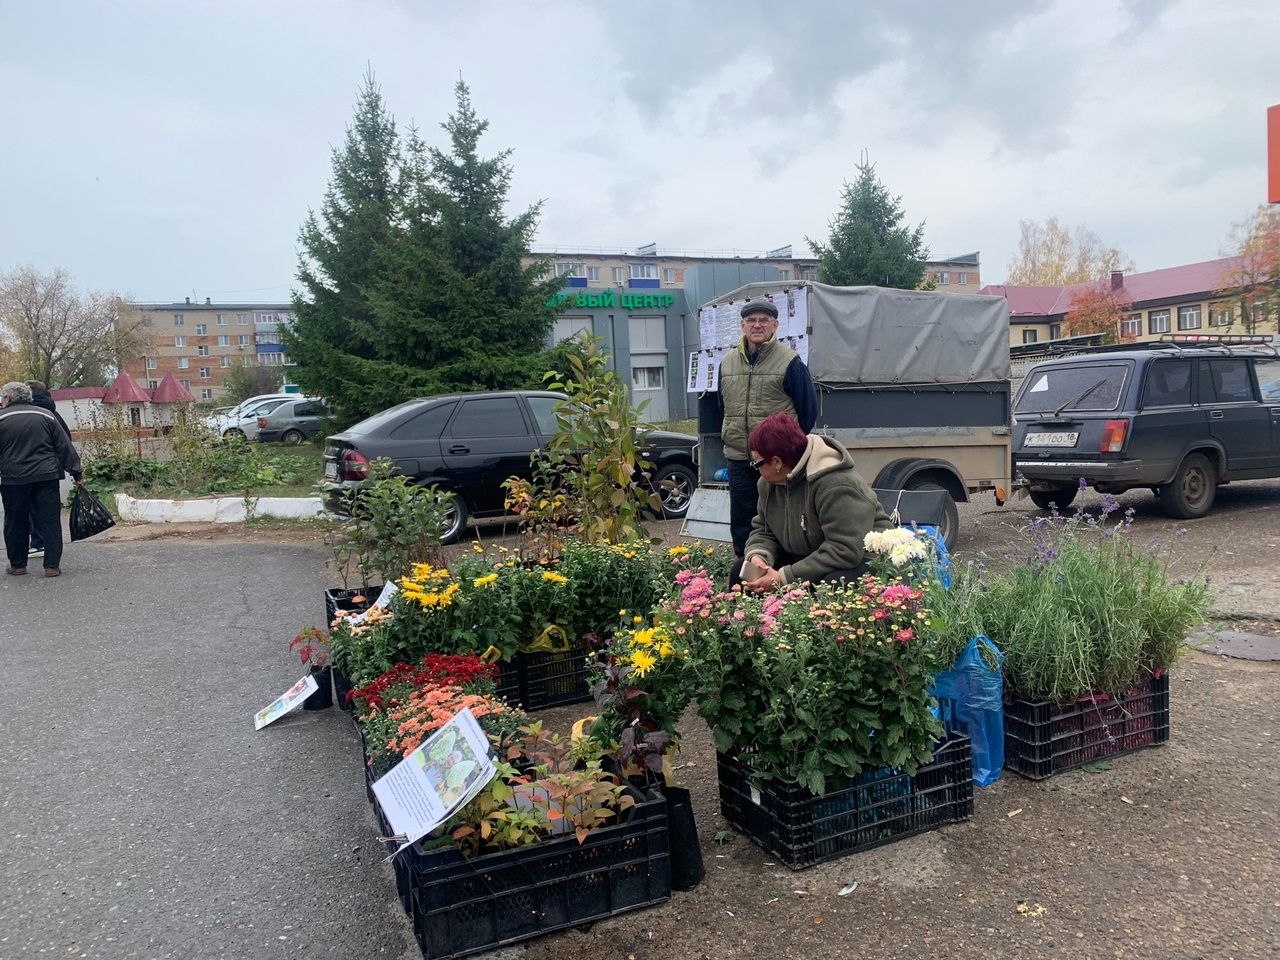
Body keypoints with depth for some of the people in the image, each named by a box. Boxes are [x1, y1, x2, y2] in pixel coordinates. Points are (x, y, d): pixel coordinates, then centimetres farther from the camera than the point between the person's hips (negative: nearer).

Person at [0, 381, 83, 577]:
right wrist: (76, 472, 8)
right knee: (50, 522, 4)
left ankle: (17, 565, 20)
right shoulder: (46, 416, 6)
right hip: (46, 478, 1)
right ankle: (52, 565, 3)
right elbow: (65, 446, 6)